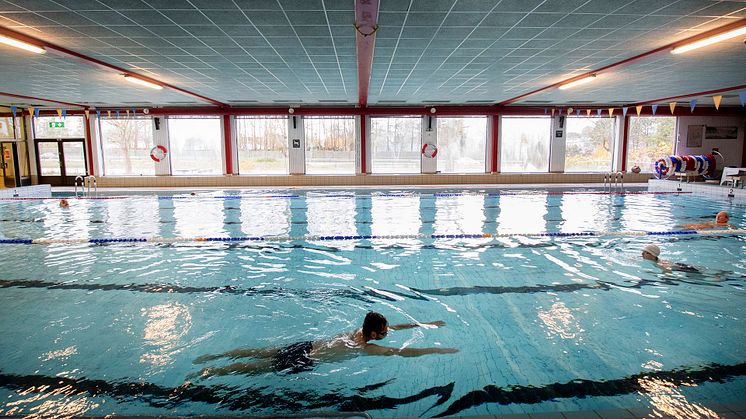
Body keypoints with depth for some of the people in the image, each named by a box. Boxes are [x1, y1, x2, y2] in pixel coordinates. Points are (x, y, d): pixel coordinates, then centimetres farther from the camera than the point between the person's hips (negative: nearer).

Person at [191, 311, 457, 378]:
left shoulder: (361, 331, 3)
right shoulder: (368, 348, -20)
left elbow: (398, 326, 12)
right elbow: (404, 352, -20)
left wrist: (427, 325, 13)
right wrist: (440, 350, -13)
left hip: (306, 346, 7)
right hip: (305, 361, -7)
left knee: (260, 353, 14)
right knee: (257, 368, 2)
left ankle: (210, 357, 23)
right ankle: (208, 372, 11)